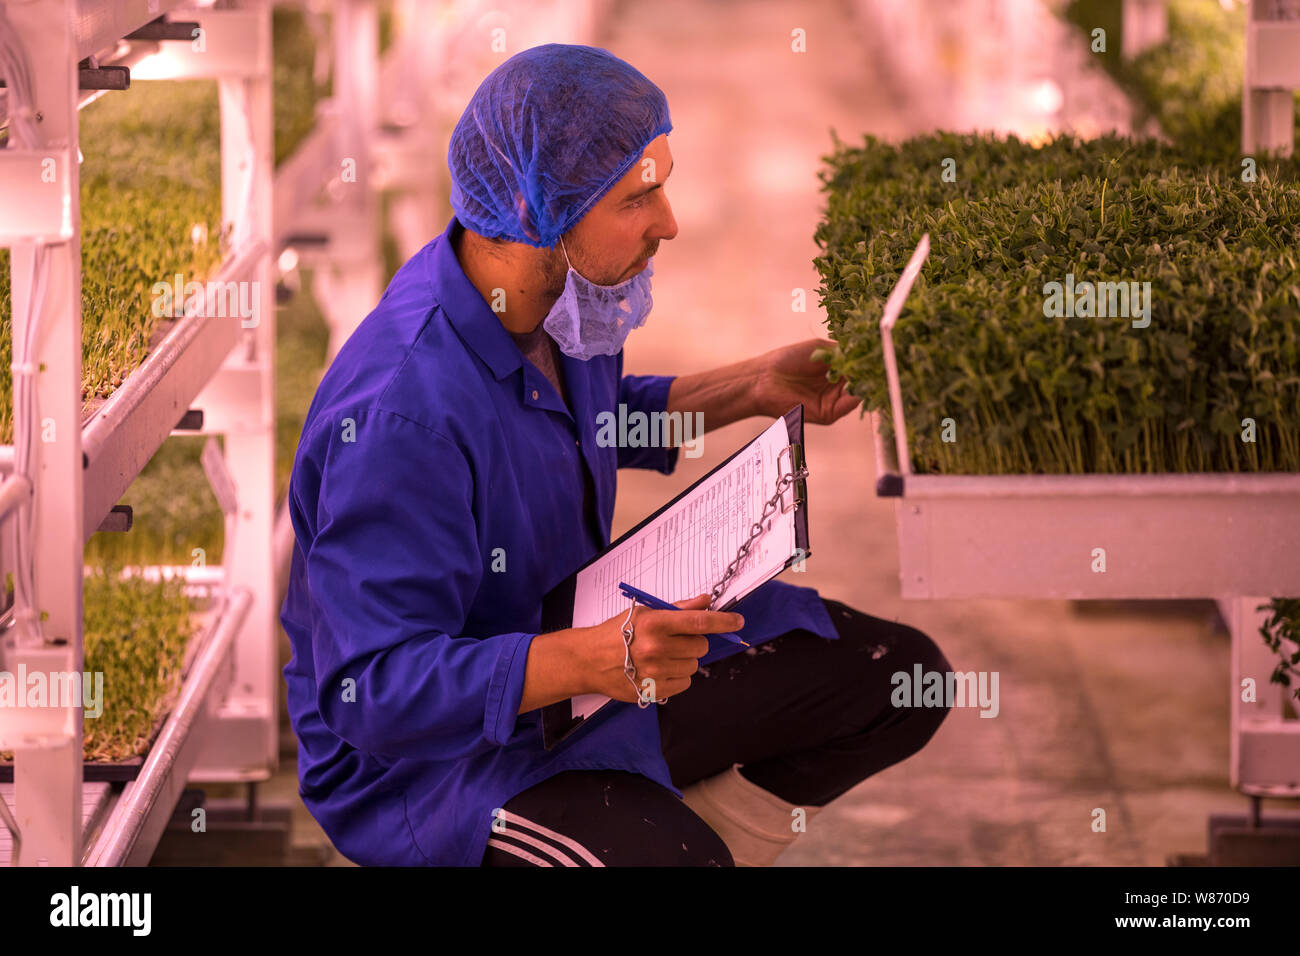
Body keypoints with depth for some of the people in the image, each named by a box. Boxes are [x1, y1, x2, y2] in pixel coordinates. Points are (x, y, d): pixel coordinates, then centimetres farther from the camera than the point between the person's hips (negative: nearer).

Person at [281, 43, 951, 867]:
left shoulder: (565, 297, -3)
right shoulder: (402, 411, -33)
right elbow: (374, 691, -34)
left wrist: (752, 389, 9)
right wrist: (591, 659, -44)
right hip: (420, 756, -9)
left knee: (901, 680, 3)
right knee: (668, 858, -36)